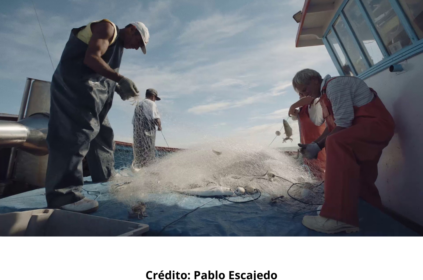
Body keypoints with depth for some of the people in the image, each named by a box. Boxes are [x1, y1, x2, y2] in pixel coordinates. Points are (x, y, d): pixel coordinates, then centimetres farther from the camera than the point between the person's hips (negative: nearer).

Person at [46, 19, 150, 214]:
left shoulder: (118, 46, 24)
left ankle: (106, 182, 21)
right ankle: (63, 194, -20)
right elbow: (90, 58, -19)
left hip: (91, 88, 10)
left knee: (102, 135, 10)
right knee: (78, 132, -21)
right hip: (74, 84, -10)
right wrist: (121, 79, -26)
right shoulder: (107, 28, -2)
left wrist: (118, 88, 2)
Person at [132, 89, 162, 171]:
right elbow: (156, 119, -16)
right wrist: (159, 126, 3)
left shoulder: (138, 105, 18)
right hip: (147, 134, -7)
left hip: (137, 135, 8)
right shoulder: (151, 103, -4)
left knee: (139, 156, 14)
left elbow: (133, 122, 17)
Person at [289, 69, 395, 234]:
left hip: (376, 122, -11)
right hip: (363, 128, 11)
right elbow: (331, 127, 12)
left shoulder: (334, 84, -14)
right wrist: (315, 144, -2)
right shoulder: (325, 94, 16)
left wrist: (318, 146, -20)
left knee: (336, 143, -37)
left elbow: (343, 124, -23)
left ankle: (340, 218, -38)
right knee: (361, 177, 14)